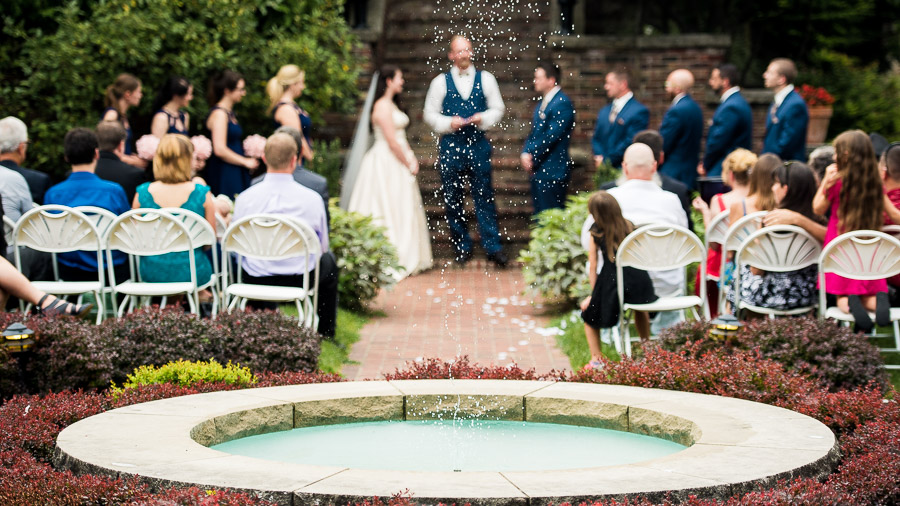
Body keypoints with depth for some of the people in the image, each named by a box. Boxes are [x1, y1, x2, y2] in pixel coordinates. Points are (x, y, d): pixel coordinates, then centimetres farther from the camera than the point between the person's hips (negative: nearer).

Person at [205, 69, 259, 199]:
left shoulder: (230, 113, 17)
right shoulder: (219, 114, -12)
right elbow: (220, 150, -20)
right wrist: (246, 162, -11)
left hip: (236, 174, 9)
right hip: (223, 174, -9)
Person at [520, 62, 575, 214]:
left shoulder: (562, 103, -13)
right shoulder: (541, 104, 18)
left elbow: (551, 136, -18)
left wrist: (531, 156, -10)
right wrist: (525, 154, -1)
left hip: (552, 172, -9)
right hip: (538, 171, 9)